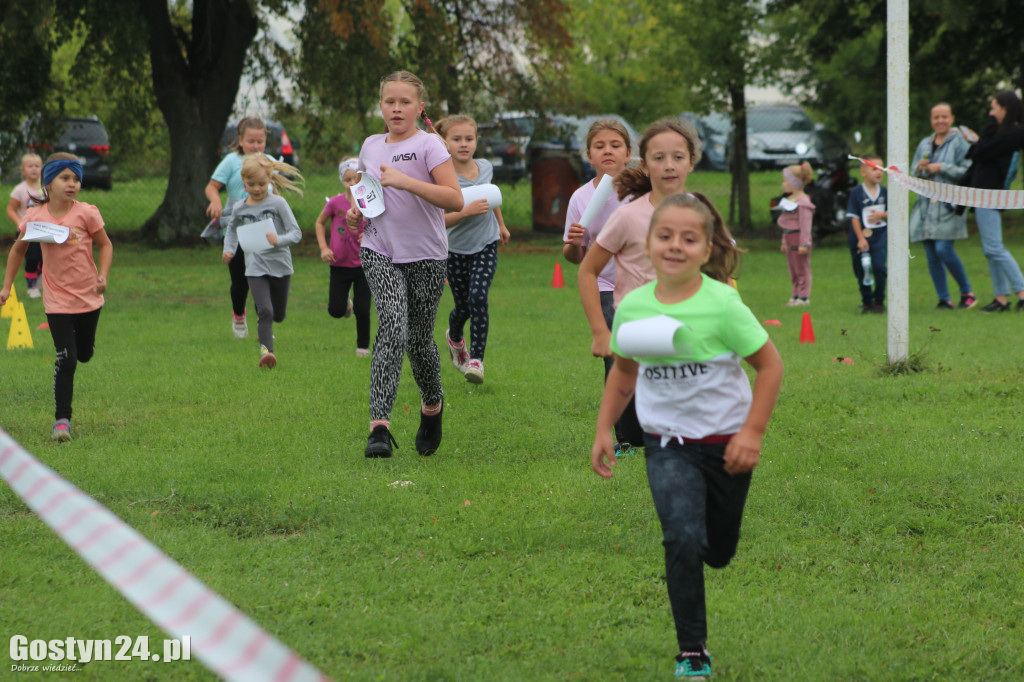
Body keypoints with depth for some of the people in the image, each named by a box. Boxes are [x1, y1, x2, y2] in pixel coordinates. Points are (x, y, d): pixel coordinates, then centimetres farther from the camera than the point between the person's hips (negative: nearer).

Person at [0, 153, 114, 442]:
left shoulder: (86, 213, -10)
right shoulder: (35, 217, -6)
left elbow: (105, 245, 1)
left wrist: (103, 276, -15)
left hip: (88, 297, 1)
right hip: (57, 300, -1)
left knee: (84, 354, 17)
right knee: (65, 360, -9)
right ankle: (62, 420, -3)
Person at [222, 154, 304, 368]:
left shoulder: (278, 203, -7)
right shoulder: (240, 208, 3)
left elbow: (296, 233, -9)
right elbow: (232, 228, 25)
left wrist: (278, 240, -27)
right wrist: (229, 249, 10)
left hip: (280, 265, 0)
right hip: (255, 268, 0)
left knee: (278, 315, 16)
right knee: (265, 311, -20)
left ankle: (264, 327, 49)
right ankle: (266, 350, -20)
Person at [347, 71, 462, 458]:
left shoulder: (429, 145, -6)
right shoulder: (370, 147, 10)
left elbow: (454, 199, -16)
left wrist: (405, 181, -24)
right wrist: (358, 212, 6)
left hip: (426, 256, -2)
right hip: (380, 254, 2)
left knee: (419, 339, 6)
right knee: (392, 326, -20)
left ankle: (432, 405, 38)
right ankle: (379, 426, -29)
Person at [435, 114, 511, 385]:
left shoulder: (485, 167, -3)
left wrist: (501, 225, 30)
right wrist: (467, 211, -34)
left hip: (485, 246, 2)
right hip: (456, 249, -1)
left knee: (478, 298, -19)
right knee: (463, 306, 9)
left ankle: (476, 360, -15)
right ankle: (454, 338, 44)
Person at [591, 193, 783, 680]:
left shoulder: (722, 305, -17)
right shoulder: (633, 307, -5)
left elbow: (770, 365, -9)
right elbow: (624, 371, 13)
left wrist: (752, 431, -14)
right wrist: (604, 430, 9)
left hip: (725, 442, -1)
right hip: (667, 443, 1)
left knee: (718, 552, 12)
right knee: (682, 540, -18)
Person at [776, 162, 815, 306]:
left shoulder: (803, 202, -17)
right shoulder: (790, 200, 14)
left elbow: (805, 224, -20)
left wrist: (804, 244, -23)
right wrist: (784, 242, 24)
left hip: (799, 237, -10)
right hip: (789, 238, 10)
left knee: (802, 269, -4)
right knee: (793, 270, 14)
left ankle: (803, 297, 0)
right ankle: (796, 295, 21)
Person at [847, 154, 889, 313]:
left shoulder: (884, 192, 3)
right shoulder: (857, 193, -6)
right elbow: (854, 217, -7)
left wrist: (882, 215, -15)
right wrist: (861, 239, -12)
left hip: (879, 237, 1)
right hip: (860, 239, -1)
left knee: (879, 267, -14)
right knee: (862, 272, 5)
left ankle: (879, 301, 1)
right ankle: (867, 301, 22)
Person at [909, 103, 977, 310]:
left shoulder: (959, 142, -1)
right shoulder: (925, 144, 17)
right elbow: (913, 174, 22)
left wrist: (942, 168, -13)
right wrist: (919, 168, 0)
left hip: (949, 205, -6)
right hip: (927, 205, 6)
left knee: (943, 249, -17)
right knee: (931, 255, 1)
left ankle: (967, 292, -1)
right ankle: (944, 299, 8)